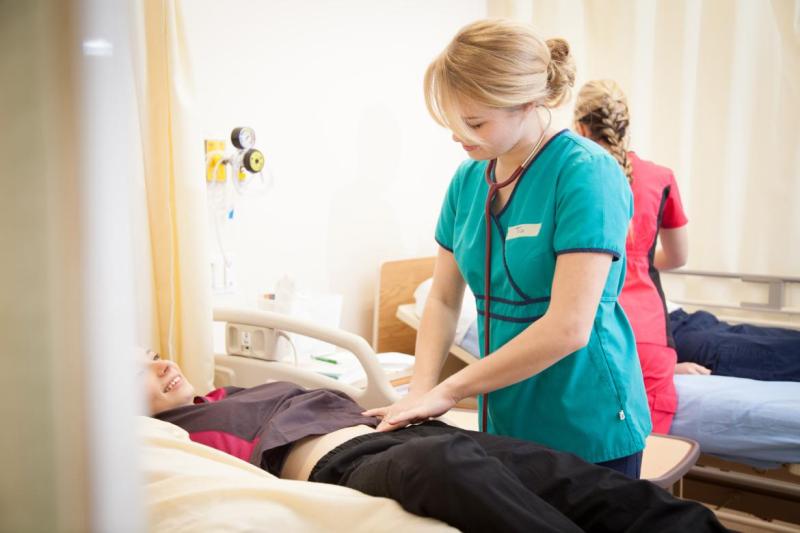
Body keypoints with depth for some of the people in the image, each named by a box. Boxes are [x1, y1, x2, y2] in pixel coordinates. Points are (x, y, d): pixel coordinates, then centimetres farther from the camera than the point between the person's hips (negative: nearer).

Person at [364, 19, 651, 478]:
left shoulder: (586, 173, -19)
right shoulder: (468, 180, 2)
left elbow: (568, 328, -24)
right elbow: (444, 299, 6)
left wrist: (450, 390, -19)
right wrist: (421, 390, -9)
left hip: (587, 429, -6)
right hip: (505, 423, 6)